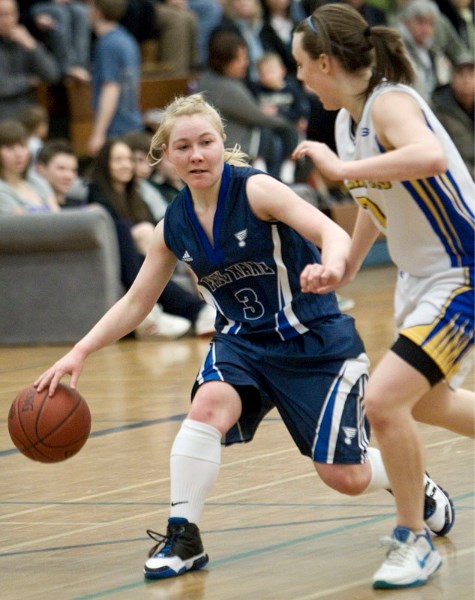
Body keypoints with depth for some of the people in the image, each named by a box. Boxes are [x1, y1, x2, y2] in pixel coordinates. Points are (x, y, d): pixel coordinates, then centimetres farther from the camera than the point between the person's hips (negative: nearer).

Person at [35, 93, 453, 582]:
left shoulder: (255, 190, -19)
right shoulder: (173, 228, -3)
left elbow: (333, 233, -31)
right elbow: (135, 303, 7)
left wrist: (331, 266, -54)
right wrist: (79, 353, -4)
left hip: (315, 341, -4)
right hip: (243, 341, 4)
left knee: (345, 477, -1)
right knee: (208, 404, -29)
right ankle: (183, 537, -21)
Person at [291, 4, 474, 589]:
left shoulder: (390, 104, -24)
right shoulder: (347, 119, 4)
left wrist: (341, 168, -41)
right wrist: (347, 265, 27)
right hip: (419, 277, 10)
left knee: (384, 400, -17)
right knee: (424, 401, 24)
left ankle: (413, 541, -1)